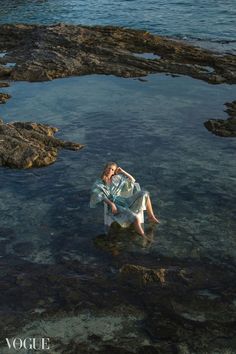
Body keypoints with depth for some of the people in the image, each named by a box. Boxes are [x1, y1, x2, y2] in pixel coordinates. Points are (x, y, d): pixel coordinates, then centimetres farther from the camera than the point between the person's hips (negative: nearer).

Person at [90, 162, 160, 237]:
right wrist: (111, 203, -25)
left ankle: (151, 217, -4)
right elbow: (100, 196, -11)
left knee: (144, 194, -17)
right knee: (134, 217, -33)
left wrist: (122, 172, 15)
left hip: (124, 201, 5)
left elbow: (132, 180, 23)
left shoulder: (116, 178, 18)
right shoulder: (98, 183, 6)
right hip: (114, 206, -5)